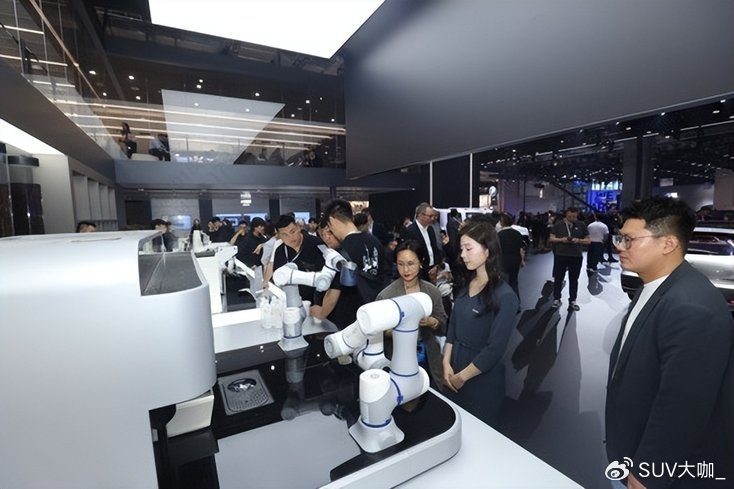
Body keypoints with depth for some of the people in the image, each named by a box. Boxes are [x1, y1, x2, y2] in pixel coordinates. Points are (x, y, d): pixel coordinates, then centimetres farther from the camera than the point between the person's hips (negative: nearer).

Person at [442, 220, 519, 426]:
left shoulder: (504, 296, -20)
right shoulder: (466, 285, 0)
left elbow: (495, 349, -20)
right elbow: (452, 327, 4)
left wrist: (462, 377, -12)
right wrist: (446, 364, -5)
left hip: (482, 378, -6)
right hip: (454, 373, 6)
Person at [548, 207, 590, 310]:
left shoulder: (581, 225, 4)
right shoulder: (558, 224, 2)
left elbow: (588, 240, 6)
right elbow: (551, 238, 3)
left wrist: (578, 240, -14)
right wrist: (561, 239, -15)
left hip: (576, 256, 1)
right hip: (560, 255, -1)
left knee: (574, 279, 9)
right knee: (558, 278, 5)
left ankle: (572, 301, 21)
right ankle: (556, 299, 16)